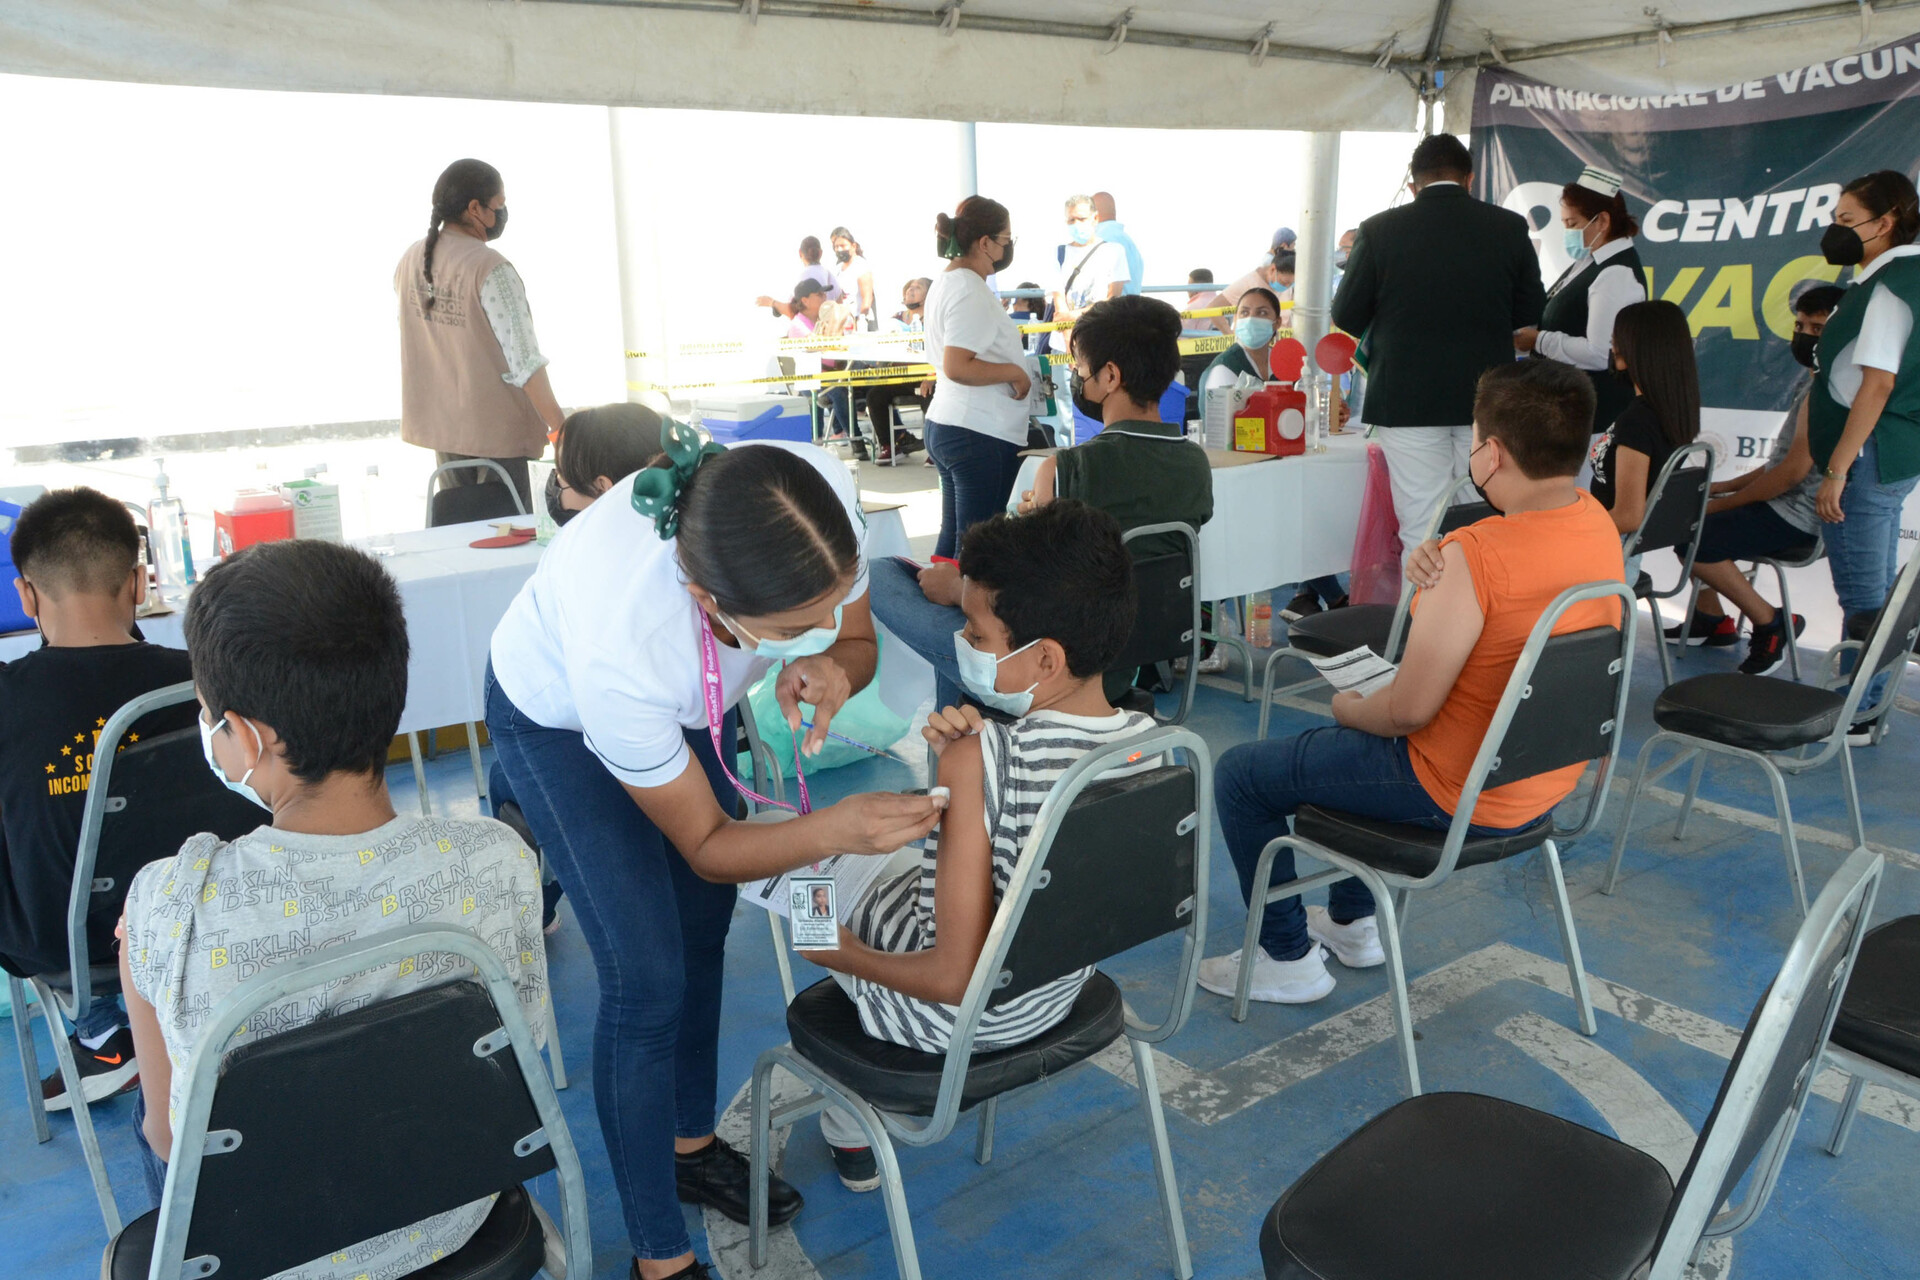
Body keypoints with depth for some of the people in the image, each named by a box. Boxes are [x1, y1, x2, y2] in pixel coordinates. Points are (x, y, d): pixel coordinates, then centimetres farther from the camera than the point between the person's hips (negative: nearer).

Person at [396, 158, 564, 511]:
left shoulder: (410, 261, 4)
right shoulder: (492, 270, -18)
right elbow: (525, 361, -20)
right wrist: (559, 427, -14)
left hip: (438, 423, 7)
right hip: (494, 429, -7)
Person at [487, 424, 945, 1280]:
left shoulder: (825, 501, -37)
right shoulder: (621, 641, -46)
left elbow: (858, 646, -14)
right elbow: (707, 845, -27)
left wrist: (833, 671, -37)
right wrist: (833, 830, -45)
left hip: (686, 700, 5)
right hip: (555, 717, -5)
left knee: (703, 928, 16)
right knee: (648, 980, -8)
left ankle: (690, 1144, 41)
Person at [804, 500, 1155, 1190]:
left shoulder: (980, 761, -34)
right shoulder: (1147, 740, -13)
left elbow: (956, 980, -31)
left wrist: (842, 953, -14)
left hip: (961, 1017, -6)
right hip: (1063, 986, 7)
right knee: (908, 864, 30)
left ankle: (849, 1136, 35)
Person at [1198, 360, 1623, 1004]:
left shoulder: (1475, 556, -30)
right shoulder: (1598, 524, -3)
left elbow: (1409, 710, -26)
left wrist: (1347, 709, -4)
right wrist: (1433, 571, -13)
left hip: (1459, 795, -9)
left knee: (1239, 774, 6)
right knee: (1349, 737, 34)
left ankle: (1288, 959, 18)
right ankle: (1353, 923, 42)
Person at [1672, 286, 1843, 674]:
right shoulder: (1814, 383, 16)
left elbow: (1794, 470, -23)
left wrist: (1724, 502, -14)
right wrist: (1725, 487, 12)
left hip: (1796, 517, -11)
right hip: (1783, 504, 11)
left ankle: (1771, 625, -9)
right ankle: (1711, 619, 21)